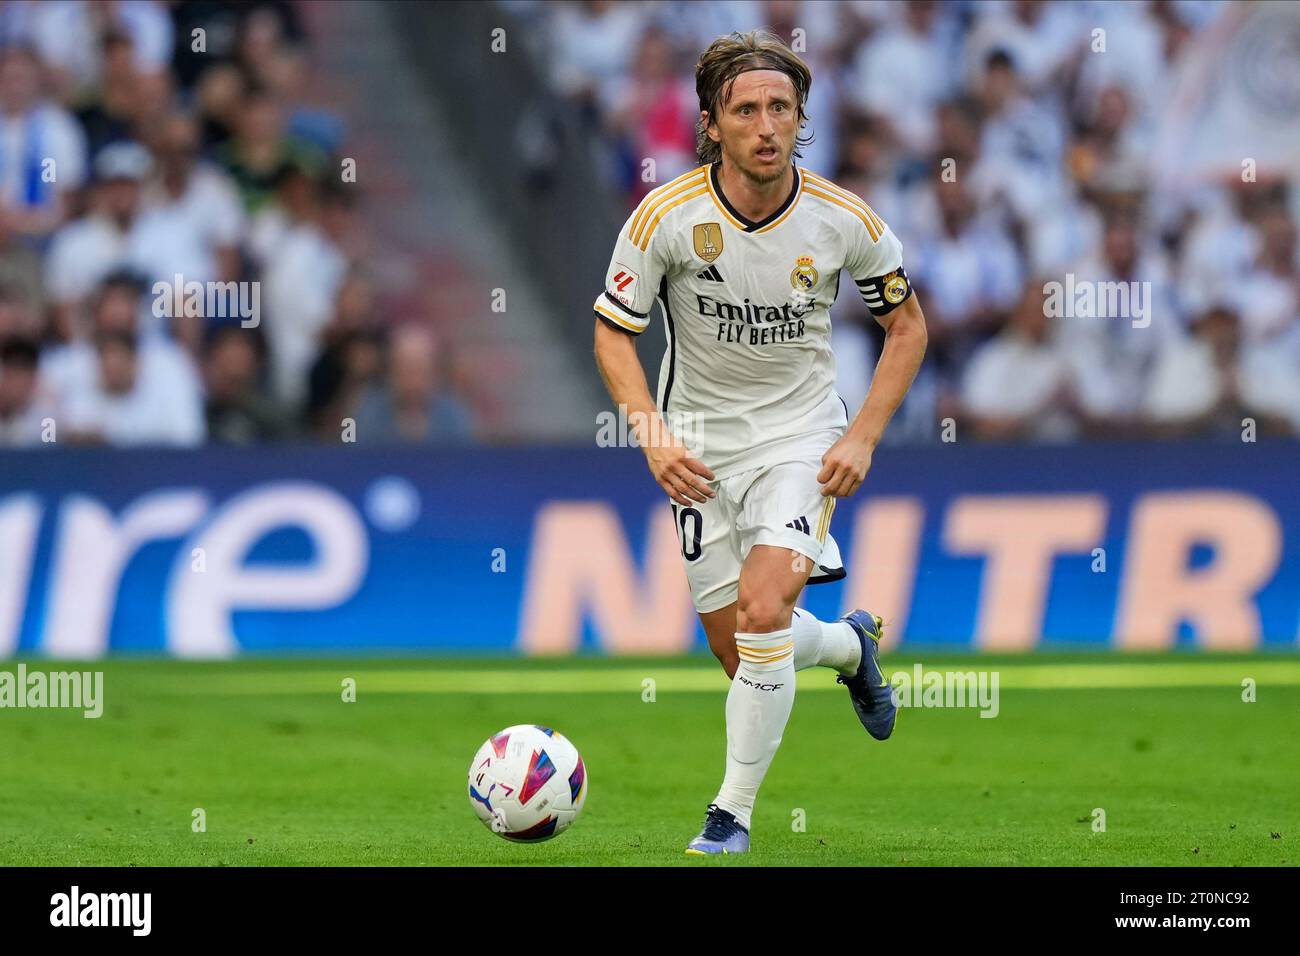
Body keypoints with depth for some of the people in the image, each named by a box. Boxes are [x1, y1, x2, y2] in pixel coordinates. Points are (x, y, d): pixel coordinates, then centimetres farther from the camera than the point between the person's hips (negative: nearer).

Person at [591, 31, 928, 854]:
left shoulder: (844, 221, -13)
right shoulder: (667, 216, -16)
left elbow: (907, 325, 3)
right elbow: (614, 332, -5)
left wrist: (863, 438, -7)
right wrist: (654, 440, -18)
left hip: (802, 436, -1)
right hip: (702, 444, 1)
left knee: (762, 611, -23)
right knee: (739, 650, 4)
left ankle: (733, 814, -9)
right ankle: (852, 645, 40)